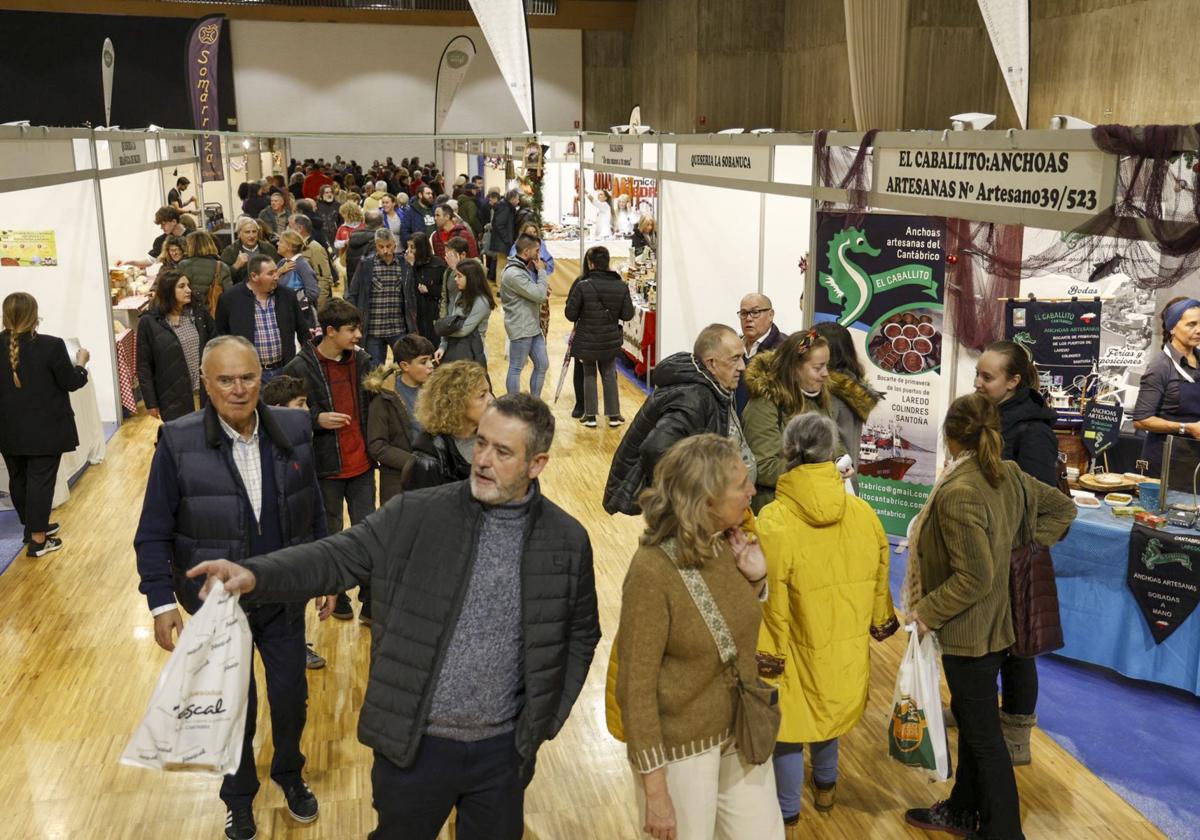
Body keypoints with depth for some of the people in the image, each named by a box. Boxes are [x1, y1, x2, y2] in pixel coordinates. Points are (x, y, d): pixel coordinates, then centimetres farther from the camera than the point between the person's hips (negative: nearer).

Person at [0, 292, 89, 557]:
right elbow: (71, 383, -9)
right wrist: (80, 363, 8)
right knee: (41, 480, 2)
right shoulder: (51, 346, -18)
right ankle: (38, 539, 7)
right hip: (44, 429, -5)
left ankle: (32, 525, 34)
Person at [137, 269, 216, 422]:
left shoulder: (200, 313, 3)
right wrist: (151, 403, -4)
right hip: (174, 399, -3)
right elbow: (144, 366, -3)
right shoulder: (149, 322, -5)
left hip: (205, 393, 3)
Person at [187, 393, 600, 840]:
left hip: (503, 750, 1)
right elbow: (340, 555, -11)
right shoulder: (415, 516, -9)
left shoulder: (567, 540, -4)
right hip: (413, 743, 0)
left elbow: (581, 634, 6)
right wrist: (254, 574, -29)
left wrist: (546, 719, 2)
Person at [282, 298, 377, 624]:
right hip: (325, 467, -3)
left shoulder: (361, 361, 3)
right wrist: (317, 418, -21)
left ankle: (370, 603, 17)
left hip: (361, 463, 4)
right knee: (330, 535, 12)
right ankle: (336, 594, 31)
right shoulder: (300, 368, -11)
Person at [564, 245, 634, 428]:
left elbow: (570, 315, -11)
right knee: (609, 375, 16)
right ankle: (614, 415, 18)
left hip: (586, 341, -2)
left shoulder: (582, 286, -18)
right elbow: (628, 314, -4)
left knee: (589, 375, 13)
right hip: (611, 341, 2)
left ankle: (590, 416, 16)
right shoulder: (621, 286, -8)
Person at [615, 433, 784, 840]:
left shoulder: (732, 543, -6)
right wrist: (654, 788, -17)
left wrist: (756, 580, -7)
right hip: (681, 748, -6)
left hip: (741, 733, 6)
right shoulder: (652, 572, -26)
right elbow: (636, 686, -20)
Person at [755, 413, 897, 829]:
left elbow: (771, 596, -21)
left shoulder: (774, 520, -25)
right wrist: (880, 621, 19)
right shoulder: (861, 512, -10)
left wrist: (768, 650, -10)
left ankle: (788, 814, 30)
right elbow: (879, 575, 2)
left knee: (790, 723, 14)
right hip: (847, 642, 5)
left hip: (798, 646, -4)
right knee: (827, 711, 28)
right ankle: (825, 786, 49)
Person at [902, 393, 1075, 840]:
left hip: (968, 630, -9)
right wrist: (1023, 547, 10)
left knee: (983, 733, 5)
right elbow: (1063, 508, 12)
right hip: (995, 620, 9)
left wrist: (926, 612, -17)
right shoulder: (1009, 475, -2)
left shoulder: (958, 493, -27)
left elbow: (974, 578, -27)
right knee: (970, 715, 22)